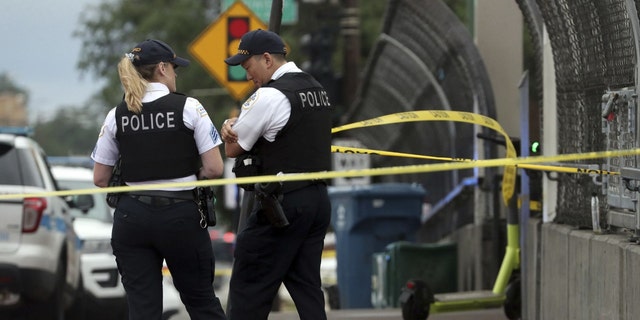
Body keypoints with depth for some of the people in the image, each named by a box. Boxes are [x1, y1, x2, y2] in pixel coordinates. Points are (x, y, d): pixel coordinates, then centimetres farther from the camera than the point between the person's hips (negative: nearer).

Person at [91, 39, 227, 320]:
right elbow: (215, 169, -8)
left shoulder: (116, 116, 3)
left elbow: (100, 179, 6)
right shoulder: (188, 107, -6)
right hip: (181, 215, -2)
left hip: (132, 218, 2)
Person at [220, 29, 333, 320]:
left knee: (248, 289, -3)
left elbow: (232, 149, -6)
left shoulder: (269, 96, -13)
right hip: (318, 199, 9)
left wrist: (229, 129, 13)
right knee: (306, 286, 8)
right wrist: (235, 126, 1)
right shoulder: (316, 89, 14)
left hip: (282, 204, -9)